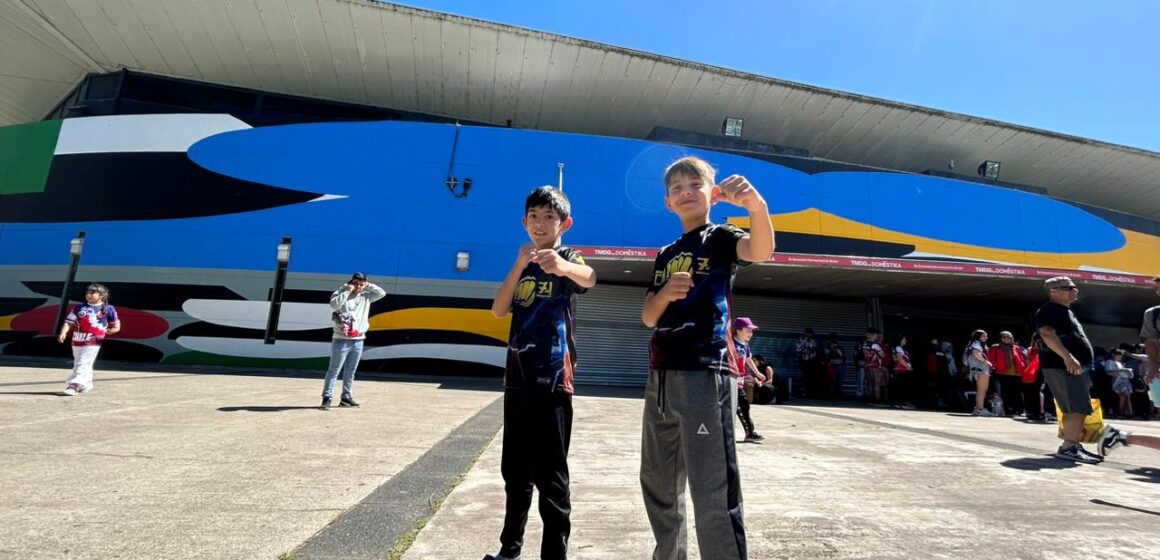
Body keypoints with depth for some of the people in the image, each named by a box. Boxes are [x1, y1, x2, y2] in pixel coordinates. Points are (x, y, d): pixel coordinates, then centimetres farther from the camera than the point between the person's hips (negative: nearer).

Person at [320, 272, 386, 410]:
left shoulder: (366, 297, 11)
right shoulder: (341, 293, -4)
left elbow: (382, 293, 15)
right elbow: (334, 305, -22)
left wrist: (368, 286, 5)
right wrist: (347, 291, -17)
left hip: (358, 341, 5)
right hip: (342, 340, -5)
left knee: (350, 372, 12)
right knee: (333, 371, -2)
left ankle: (346, 397, 20)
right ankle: (326, 398, 1)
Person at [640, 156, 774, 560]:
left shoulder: (719, 238, 1)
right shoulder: (665, 255, 18)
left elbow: (761, 250, -23)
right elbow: (648, 318, 13)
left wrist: (757, 206, -43)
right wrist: (665, 293, -8)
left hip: (704, 373, -7)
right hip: (661, 376, 7)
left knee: (713, 493, -7)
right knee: (658, 484, 18)